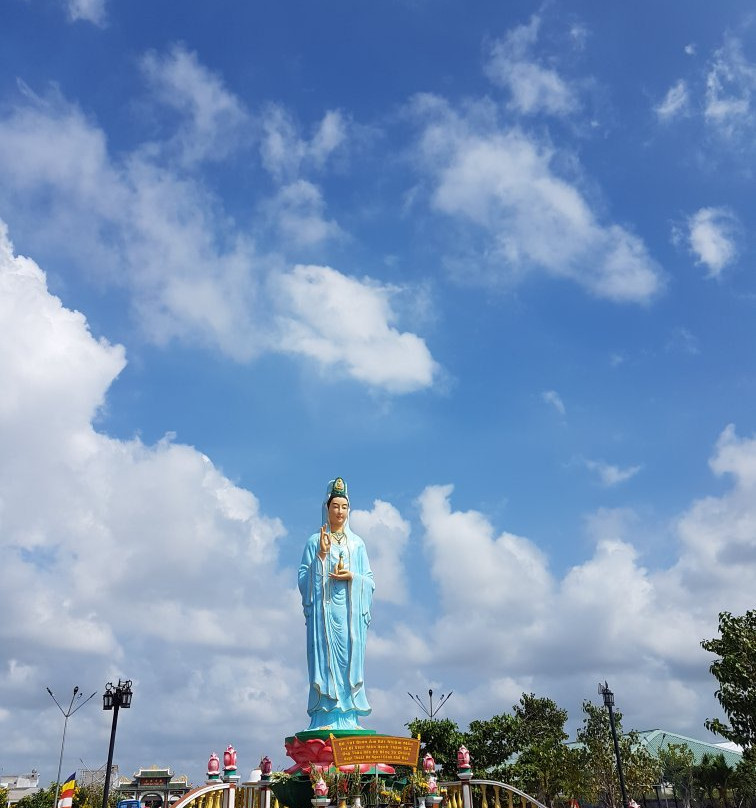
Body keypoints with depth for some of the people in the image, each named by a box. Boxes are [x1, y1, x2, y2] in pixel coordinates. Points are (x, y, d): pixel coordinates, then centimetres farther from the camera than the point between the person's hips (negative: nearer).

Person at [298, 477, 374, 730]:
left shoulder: (357, 543, 14)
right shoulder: (315, 541, 8)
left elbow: (370, 581, 11)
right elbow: (303, 579, 1)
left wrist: (352, 576, -8)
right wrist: (321, 555, -10)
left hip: (350, 612, 2)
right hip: (323, 610, -2)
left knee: (349, 660, -1)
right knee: (324, 660, -6)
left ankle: (348, 718, 4)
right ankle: (325, 719, -2)